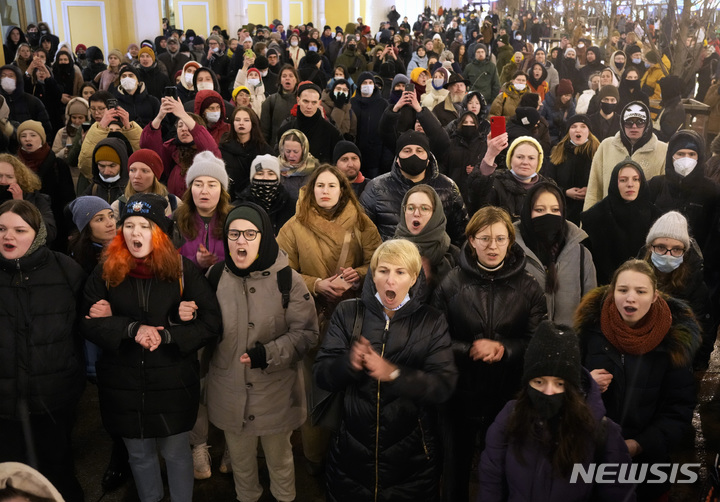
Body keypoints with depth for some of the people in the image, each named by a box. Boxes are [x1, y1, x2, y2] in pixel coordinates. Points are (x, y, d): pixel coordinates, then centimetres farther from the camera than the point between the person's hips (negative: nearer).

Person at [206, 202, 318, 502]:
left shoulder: (288, 279, -14)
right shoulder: (216, 275, -3)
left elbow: (306, 332, -13)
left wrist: (270, 353, -24)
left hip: (275, 390, -2)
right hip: (229, 390, 3)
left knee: (279, 456, 20)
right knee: (239, 457, 23)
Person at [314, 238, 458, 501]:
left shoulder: (432, 322, -3)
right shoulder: (348, 313, -1)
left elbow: (444, 386, -13)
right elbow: (321, 374, -6)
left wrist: (393, 373, -28)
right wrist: (349, 363, -27)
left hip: (411, 456, 0)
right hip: (352, 450, 1)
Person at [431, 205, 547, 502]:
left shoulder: (528, 287, 0)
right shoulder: (450, 284, -3)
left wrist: (504, 349, -20)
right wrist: (470, 350, -20)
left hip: (508, 396, 1)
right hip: (459, 394, 0)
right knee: (456, 469, 15)